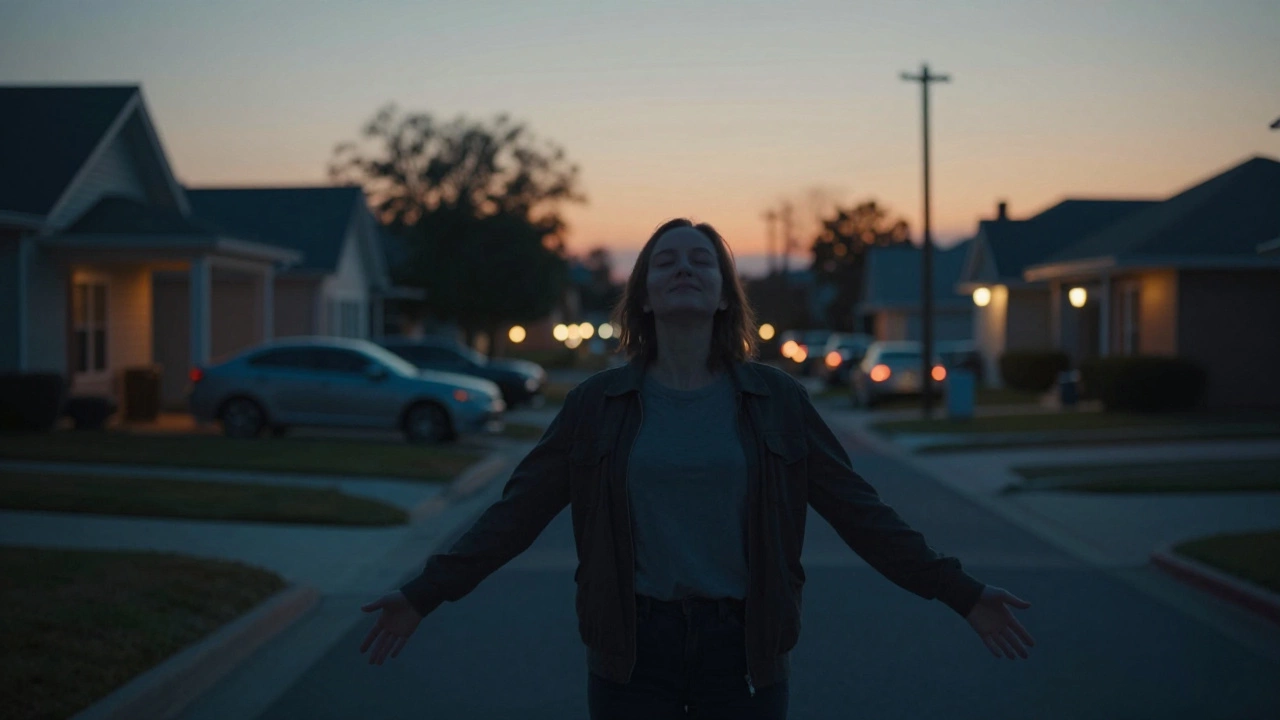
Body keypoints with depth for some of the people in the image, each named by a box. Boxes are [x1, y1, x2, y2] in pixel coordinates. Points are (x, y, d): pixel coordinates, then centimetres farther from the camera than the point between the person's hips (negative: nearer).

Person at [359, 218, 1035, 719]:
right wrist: (423, 595, -3)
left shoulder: (776, 401, 2)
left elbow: (860, 511, 4)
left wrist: (960, 593, 1)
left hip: (741, 651, 0)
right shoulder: (599, 403, 1)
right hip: (632, 651, 0)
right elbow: (516, 513, 2)